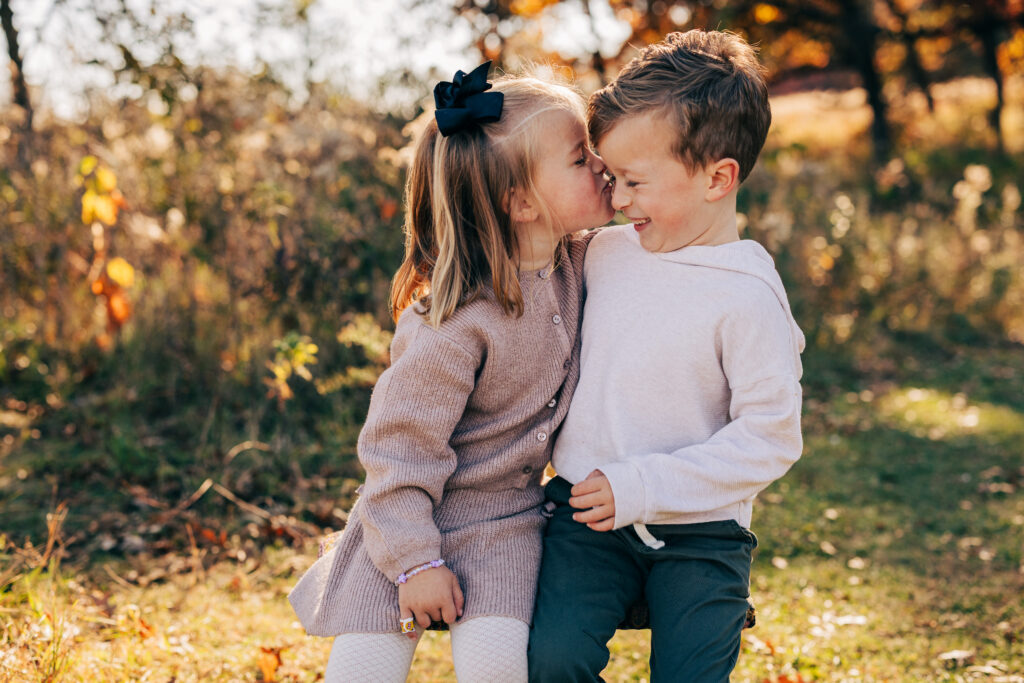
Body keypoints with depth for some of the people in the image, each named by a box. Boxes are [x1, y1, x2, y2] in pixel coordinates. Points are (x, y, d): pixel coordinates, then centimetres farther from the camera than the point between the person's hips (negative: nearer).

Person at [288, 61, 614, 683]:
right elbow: (401, 449, -19)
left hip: (505, 520, 4)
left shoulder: (577, 260, -6)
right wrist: (415, 560, -18)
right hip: (413, 516, -4)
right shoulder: (457, 322, -25)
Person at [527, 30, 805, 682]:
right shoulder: (603, 253, 4)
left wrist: (641, 487, -17)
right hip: (587, 512, 4)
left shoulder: (746, 298, -14)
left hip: (699, 534, -3)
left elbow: (769, 439, -14)